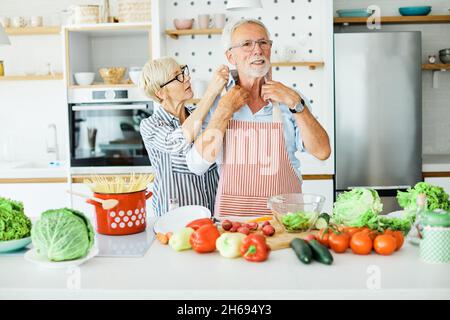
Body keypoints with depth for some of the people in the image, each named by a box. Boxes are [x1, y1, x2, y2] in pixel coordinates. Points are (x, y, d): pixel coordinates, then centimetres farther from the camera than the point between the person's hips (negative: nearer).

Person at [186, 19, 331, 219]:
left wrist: (296, 104, -11)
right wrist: (225, 110, -8)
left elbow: (322, 152, -5)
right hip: (232, 214, 0)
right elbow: (197, 166, -6)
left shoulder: (288, 98, 4)